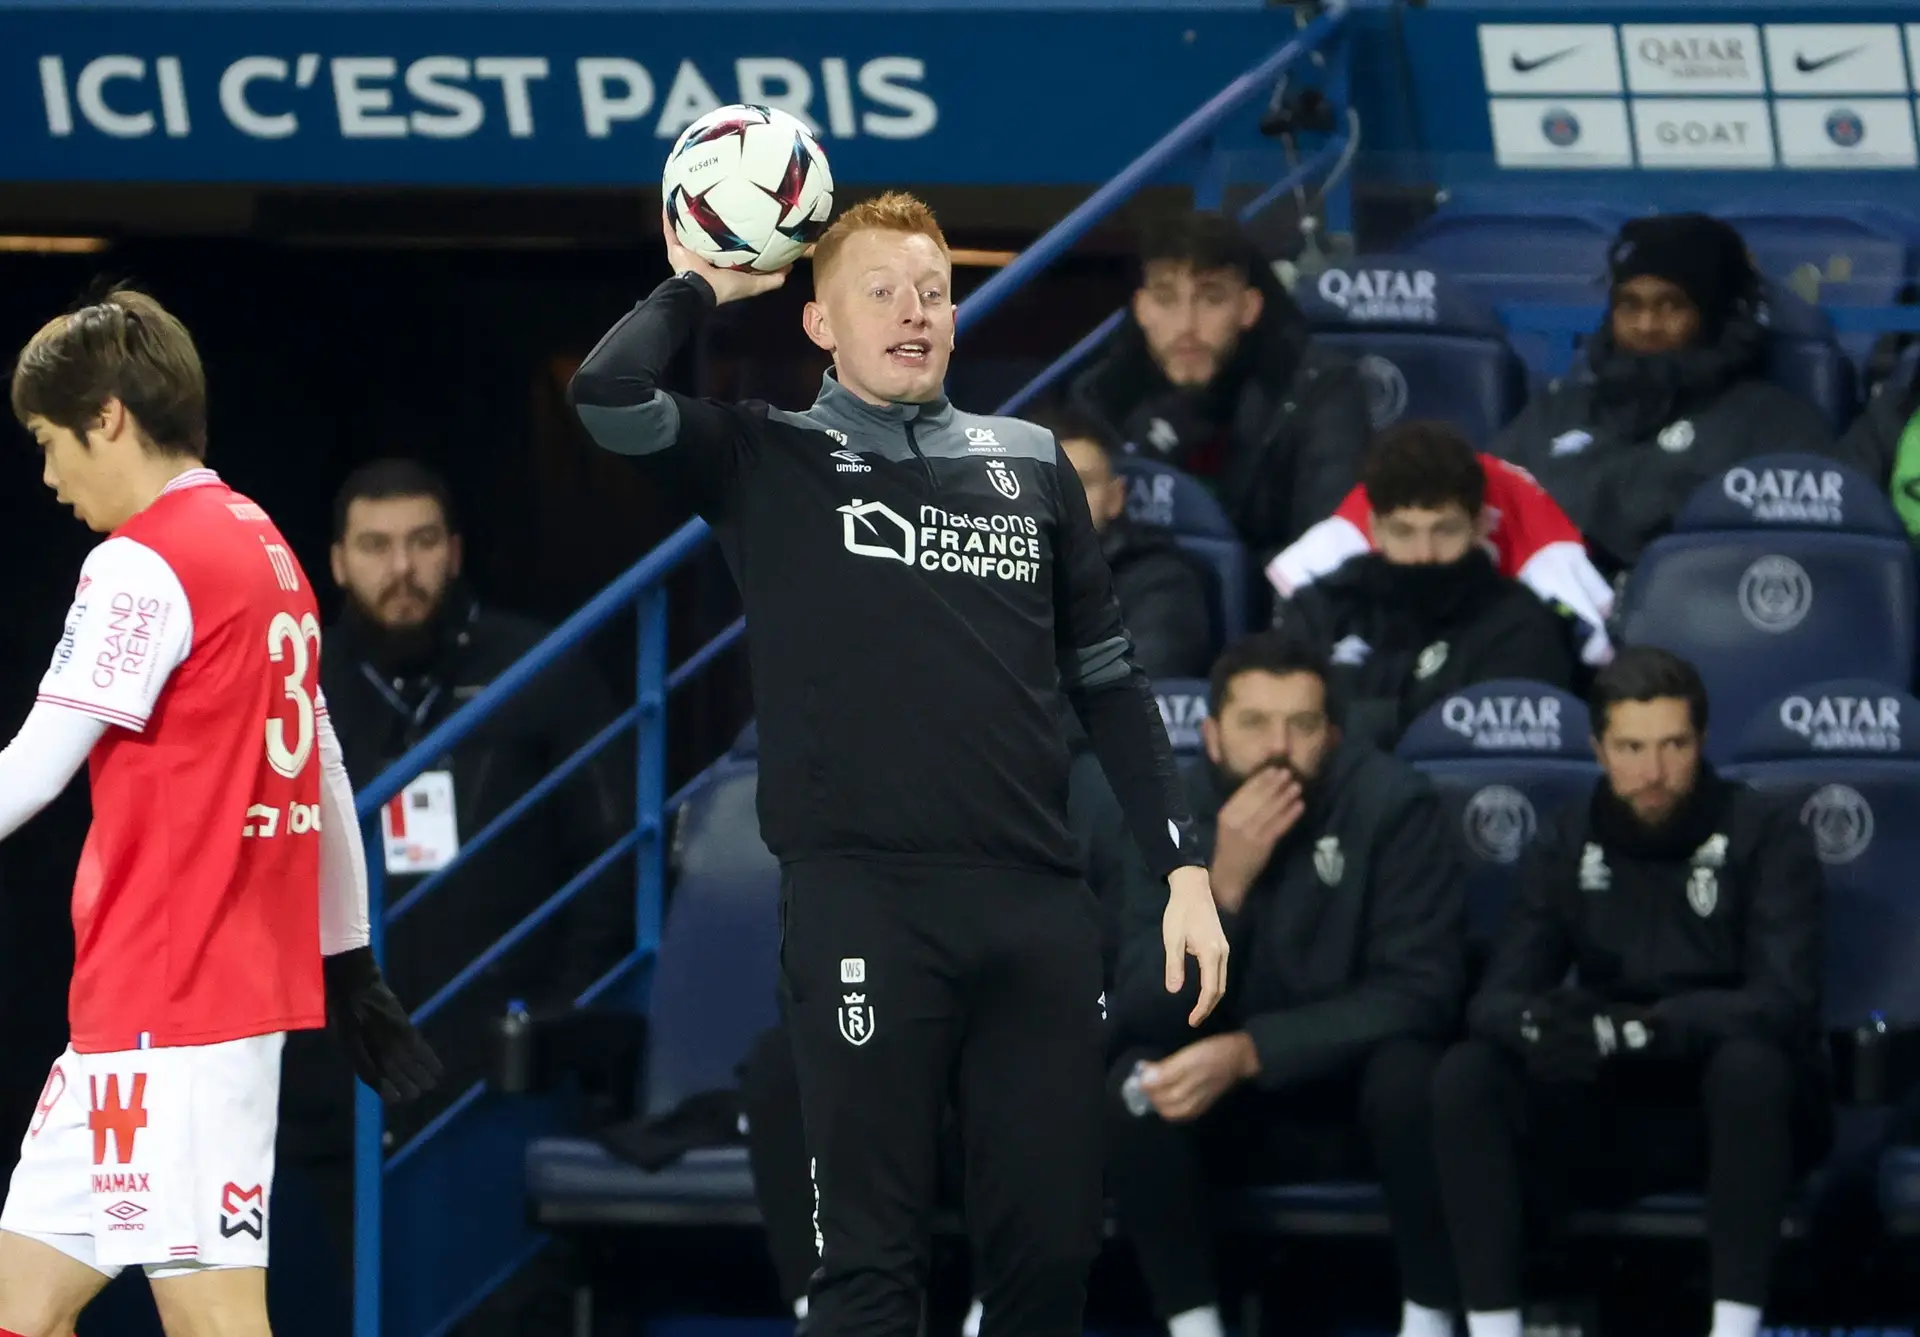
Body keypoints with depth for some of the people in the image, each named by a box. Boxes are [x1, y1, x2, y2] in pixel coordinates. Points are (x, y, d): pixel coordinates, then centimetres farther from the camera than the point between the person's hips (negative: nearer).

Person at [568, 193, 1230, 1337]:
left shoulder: (1033, 465, 16)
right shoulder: (769, 462, 7)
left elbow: (1109, 679, 18)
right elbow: (609, 397, -12)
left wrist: (1184, 869, 12)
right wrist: (701, 286, 4)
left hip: (1040, 905, 3)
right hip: (866, 904, -3)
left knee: (1053, 1245, 4)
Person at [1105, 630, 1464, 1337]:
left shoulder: (1392, 802, -17)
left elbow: (1418, 993, -23)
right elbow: (1144, 1017, -17)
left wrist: (1248, 1052, -30)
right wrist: (1225, 886, -31)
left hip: (1361, 1098, -2)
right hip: (1236, 1115, 2)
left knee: (1409, 1068, -34)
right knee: (1133, 1087, -26)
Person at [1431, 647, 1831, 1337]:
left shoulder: (1764, 834, -10)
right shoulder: (1568, 844, 2)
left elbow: (1782, 1001, -23)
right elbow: (1496, 999, -6)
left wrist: (1632, 1030, -36)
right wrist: (1537, 1023, -33)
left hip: (1744, 1115, -3)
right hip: (1617, 1112, 3)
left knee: (1750, 1062, -37)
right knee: (1466, 1075, -21)